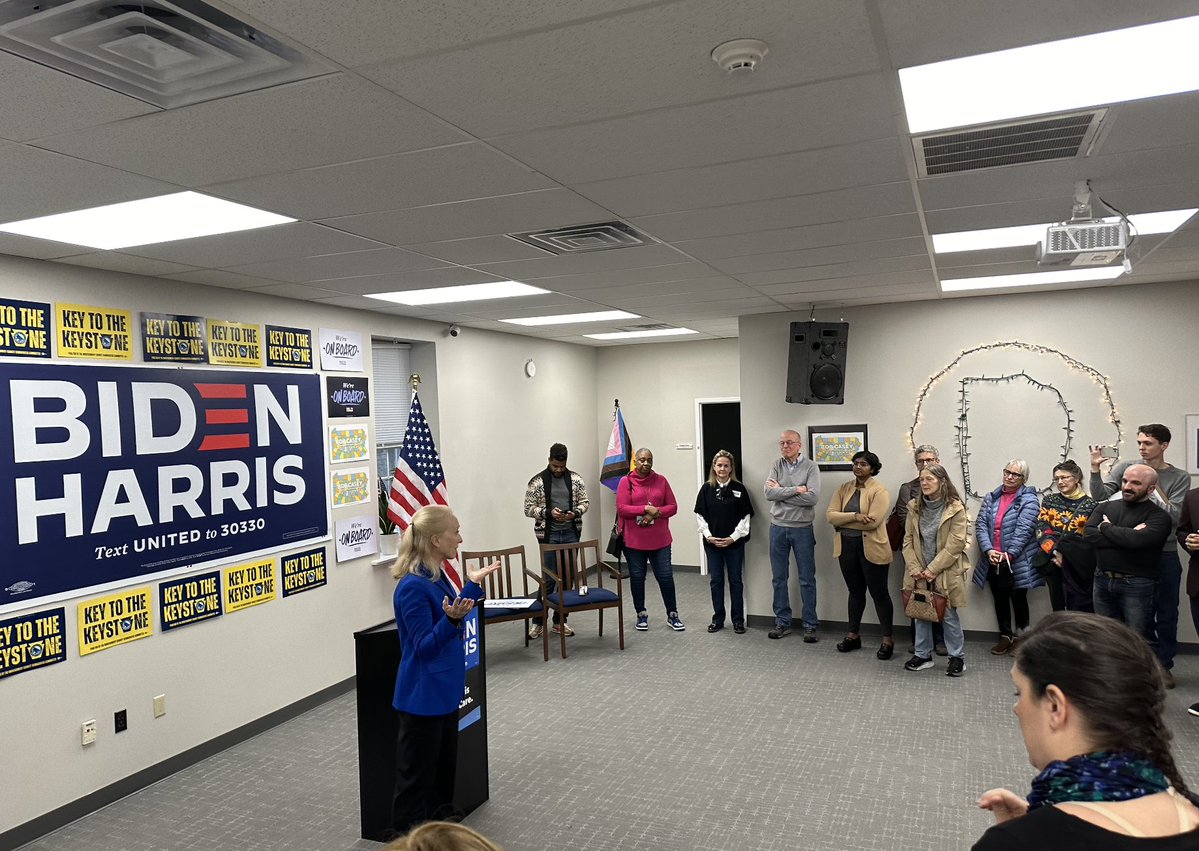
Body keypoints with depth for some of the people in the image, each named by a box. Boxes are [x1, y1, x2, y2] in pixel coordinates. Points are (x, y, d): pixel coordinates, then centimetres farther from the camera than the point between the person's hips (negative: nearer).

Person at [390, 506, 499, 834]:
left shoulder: (437, 576, 3)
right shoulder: (412, 587, -24)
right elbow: (425, 647, -23)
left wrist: (473, 584, 20)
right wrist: (451, 619, -38)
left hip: (444, 691, 10)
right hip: (422, 697, -10)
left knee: (445, 766, 22)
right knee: (416, 776, 6)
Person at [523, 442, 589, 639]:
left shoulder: (575, 478, 4)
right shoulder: (537, 482, -4)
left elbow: (585, 501, 9)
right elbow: (528, 509, -3)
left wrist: (575, 513, -11)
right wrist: (548, 513, -17)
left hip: (571, 534, 3)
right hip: (549, 536, -3)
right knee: (549, 579, -2)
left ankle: (559, 621, 19)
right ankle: (538, 621, 12)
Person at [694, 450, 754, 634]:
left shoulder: (739, 489, -4)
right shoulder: (706, 488, 0)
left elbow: (745, 517, -4)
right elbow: (700, 516, 1)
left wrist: (733, 537, -12)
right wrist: (708, 536, -9)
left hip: (734, 543, -1)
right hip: (712, 543, 2)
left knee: (735, 580, 7)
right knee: (716, 580, 10)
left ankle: (738, 620, 18)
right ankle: (718, 619, 21)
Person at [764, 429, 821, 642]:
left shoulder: (810, 467, -7)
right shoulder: (777, 465, 2)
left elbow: (813, 498, -19)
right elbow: (769, 493, -11)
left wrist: (781, 491, -14)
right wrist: (796, 490, -18)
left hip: (802, 528, -3)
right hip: (778, 528, 3)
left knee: (807, 580, 5)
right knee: (779, 578, 10)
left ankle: (810, 626, 15)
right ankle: (782, 622, 22)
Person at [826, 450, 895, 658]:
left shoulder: (879, 491, -10)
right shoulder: (844, 489, 7)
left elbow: (873, 522, -21)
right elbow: (831, 515, -4)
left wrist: (842, 521, -13)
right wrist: (855, 516, -20)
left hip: (871, 548, -5)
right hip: (846, 547, 5)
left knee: (879, 593, 5)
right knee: (855, 591, 17)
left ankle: (888, 639, 17)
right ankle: (853, 634, 29)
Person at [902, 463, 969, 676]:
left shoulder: (955, 508, -10)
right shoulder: (915, 507, 4)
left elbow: (955, 544, -14)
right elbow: (908, 540, 6)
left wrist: (933, 569, -15)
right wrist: (914, 568, -6)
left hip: (946, 573, -4)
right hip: (919, 573, 5)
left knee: (949, 615, 3)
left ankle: (957, 657, 20)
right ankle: (923, 655, 24)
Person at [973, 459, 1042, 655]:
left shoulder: (1029, 500, -7)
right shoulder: (991, 498, 7)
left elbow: (1023, 531, -15)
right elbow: (981, 525, 0)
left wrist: (1009, 554, -20)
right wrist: (988, 550, -13)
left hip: (1017, 563, -4)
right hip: (993, 561, 5)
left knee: (1018, 599, 6)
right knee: (1000, 599, 14)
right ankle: (1006, 635, 28)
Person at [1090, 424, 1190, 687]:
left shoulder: (1179, 478, -1)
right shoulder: (1125, 468, 0)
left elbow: (1174, 517, -11)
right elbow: (1101, 496, -8)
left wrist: (1154, 485, -15)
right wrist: (1095, 469, -20)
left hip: (1165, 555, 0)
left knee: (1167, 614, 9)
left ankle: (1164, 665, 24)